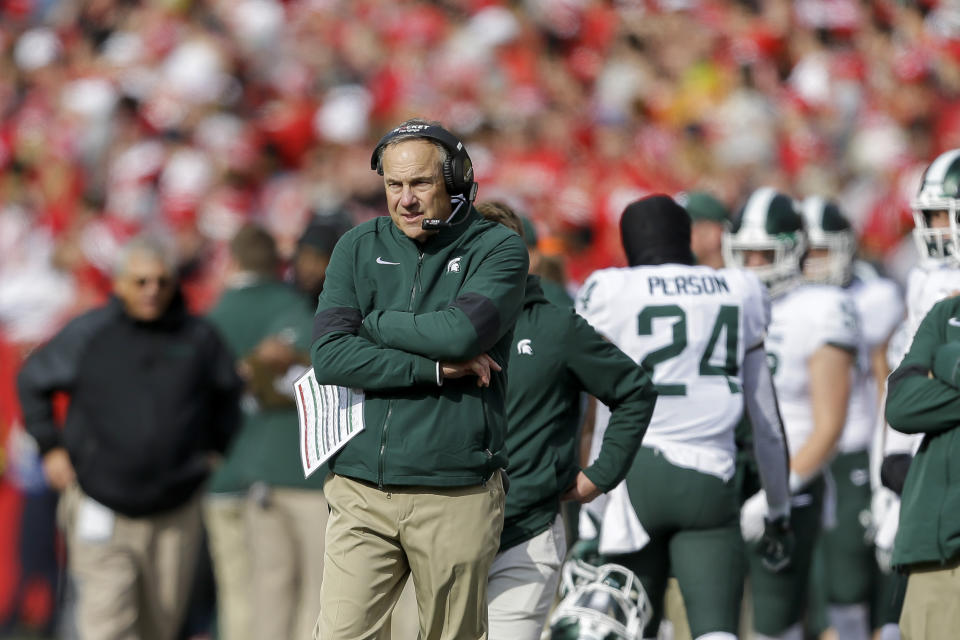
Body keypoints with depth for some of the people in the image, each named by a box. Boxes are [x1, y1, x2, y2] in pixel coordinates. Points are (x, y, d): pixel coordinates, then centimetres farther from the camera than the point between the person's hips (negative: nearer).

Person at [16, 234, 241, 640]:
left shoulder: (199, 338, 3)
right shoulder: (87, 334, -2)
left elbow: (229, 394, 22)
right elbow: (32, 382, 13)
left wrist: (218, 449, 14)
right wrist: (51, 447, 7)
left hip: (174, 513, 3)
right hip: (101, 509, -2)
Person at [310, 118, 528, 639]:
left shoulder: (497, 249, 2)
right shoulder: (358, 248, 10)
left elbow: (461, 332, -17)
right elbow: (329, 358, -3)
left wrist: (373, 322, -3)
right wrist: (437, 369, -10)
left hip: (456, 498, -2)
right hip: (362, 495, 2)